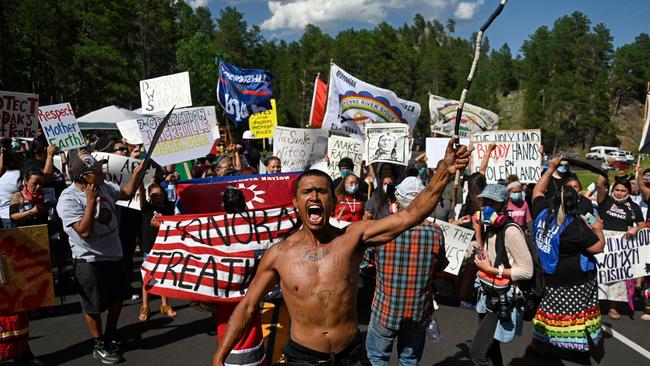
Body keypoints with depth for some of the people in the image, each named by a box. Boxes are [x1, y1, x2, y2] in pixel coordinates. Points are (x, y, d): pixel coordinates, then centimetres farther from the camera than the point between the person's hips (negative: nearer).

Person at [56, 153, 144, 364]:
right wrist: (91, 201, -29)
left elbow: (127, 194, 15)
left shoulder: (104, 187, -3)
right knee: (93, 305, 8)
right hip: (89, 260, -7)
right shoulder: (68, 200, -22)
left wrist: (136, 173, 2)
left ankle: (111, 335, 40)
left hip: (114, 254, 7)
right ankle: (99, 345, 26)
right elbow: (85, 231, -27)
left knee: (117, 297, 20)